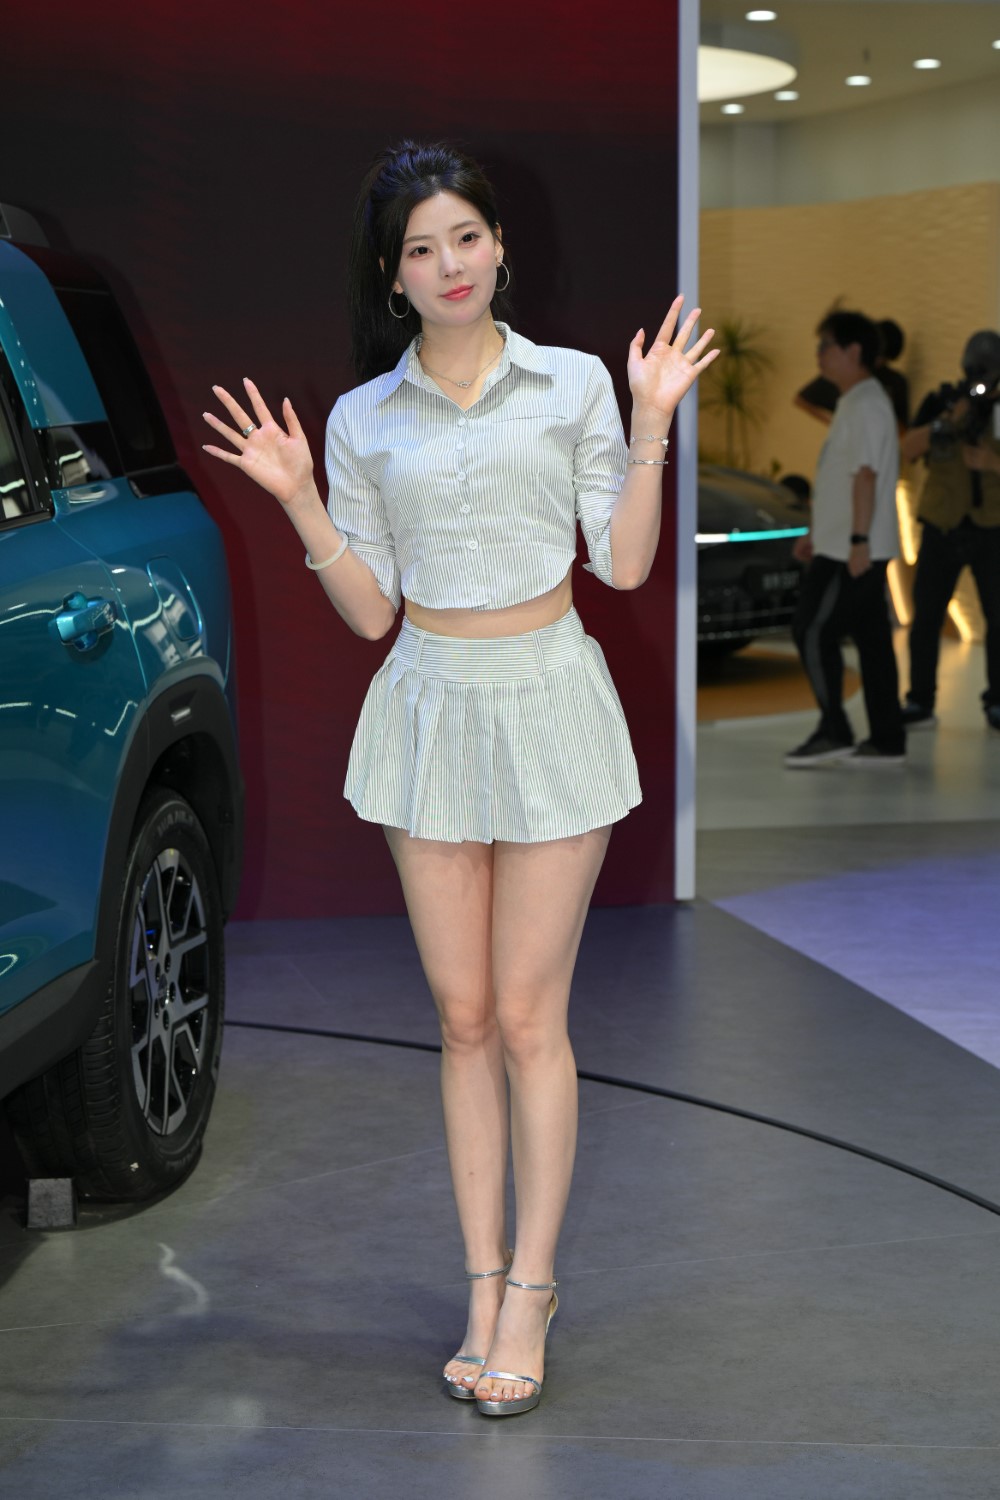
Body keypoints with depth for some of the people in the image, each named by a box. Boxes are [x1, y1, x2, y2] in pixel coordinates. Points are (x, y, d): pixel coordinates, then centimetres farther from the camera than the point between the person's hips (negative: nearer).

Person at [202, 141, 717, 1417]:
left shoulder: (574, 386, 1)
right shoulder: (363, 418, 5)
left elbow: (624, 565, -3)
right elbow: (371, 611, 5)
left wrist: (651, 424, -10)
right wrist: (298, 502, -6)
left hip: (549, 703, -2)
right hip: (430, 707, 2)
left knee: (526, 1017, -1)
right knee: (463, 1018, 7)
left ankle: (529, 1285, 10)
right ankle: (486, 1283, 16)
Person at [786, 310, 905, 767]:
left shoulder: (866, 404, -13)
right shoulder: (854, 403, 19)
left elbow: (866, 475, -21)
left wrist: (859, 540, -25)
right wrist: (816, 533, 24)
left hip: (852, 551, -10)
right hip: (846, 546, 10)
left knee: (813, 630, -8)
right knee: (871, 638, 8)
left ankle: (833, 732, -4)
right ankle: (886, 740, 9)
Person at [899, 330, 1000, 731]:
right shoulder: (940, 403, 3)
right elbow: (908, 449, -10)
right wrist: (947, 423, -24)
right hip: (942, 527, 0)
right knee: (926, 618, -1)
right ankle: (920, 703, 5)